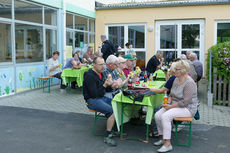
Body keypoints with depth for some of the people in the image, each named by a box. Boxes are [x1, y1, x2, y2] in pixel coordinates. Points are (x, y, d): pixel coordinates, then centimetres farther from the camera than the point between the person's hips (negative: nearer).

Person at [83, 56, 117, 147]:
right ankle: (107, 137, -18)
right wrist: (104, 85, -28)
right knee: (112, 111, -26)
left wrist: (110, 85, -5)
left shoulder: (101, 74, 11)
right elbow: (94, 94, -20)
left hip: (102, 98, 8)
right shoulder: (89, 76, -15)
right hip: (92, 100, -8)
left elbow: (107, 89, 16)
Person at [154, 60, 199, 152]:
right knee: (157, 115, -12)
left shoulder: (189, 83, -19)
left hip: (187, 108, -8)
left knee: (165, 116, -30)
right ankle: (163, 139, 4)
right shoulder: (176, 80, 9)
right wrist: (168, 102, -1)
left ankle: (167, 144, -22)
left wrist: (170, 106, -19)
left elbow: (185, 102, -23)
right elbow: (171, 94, 20)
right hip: (174, 106, 9)